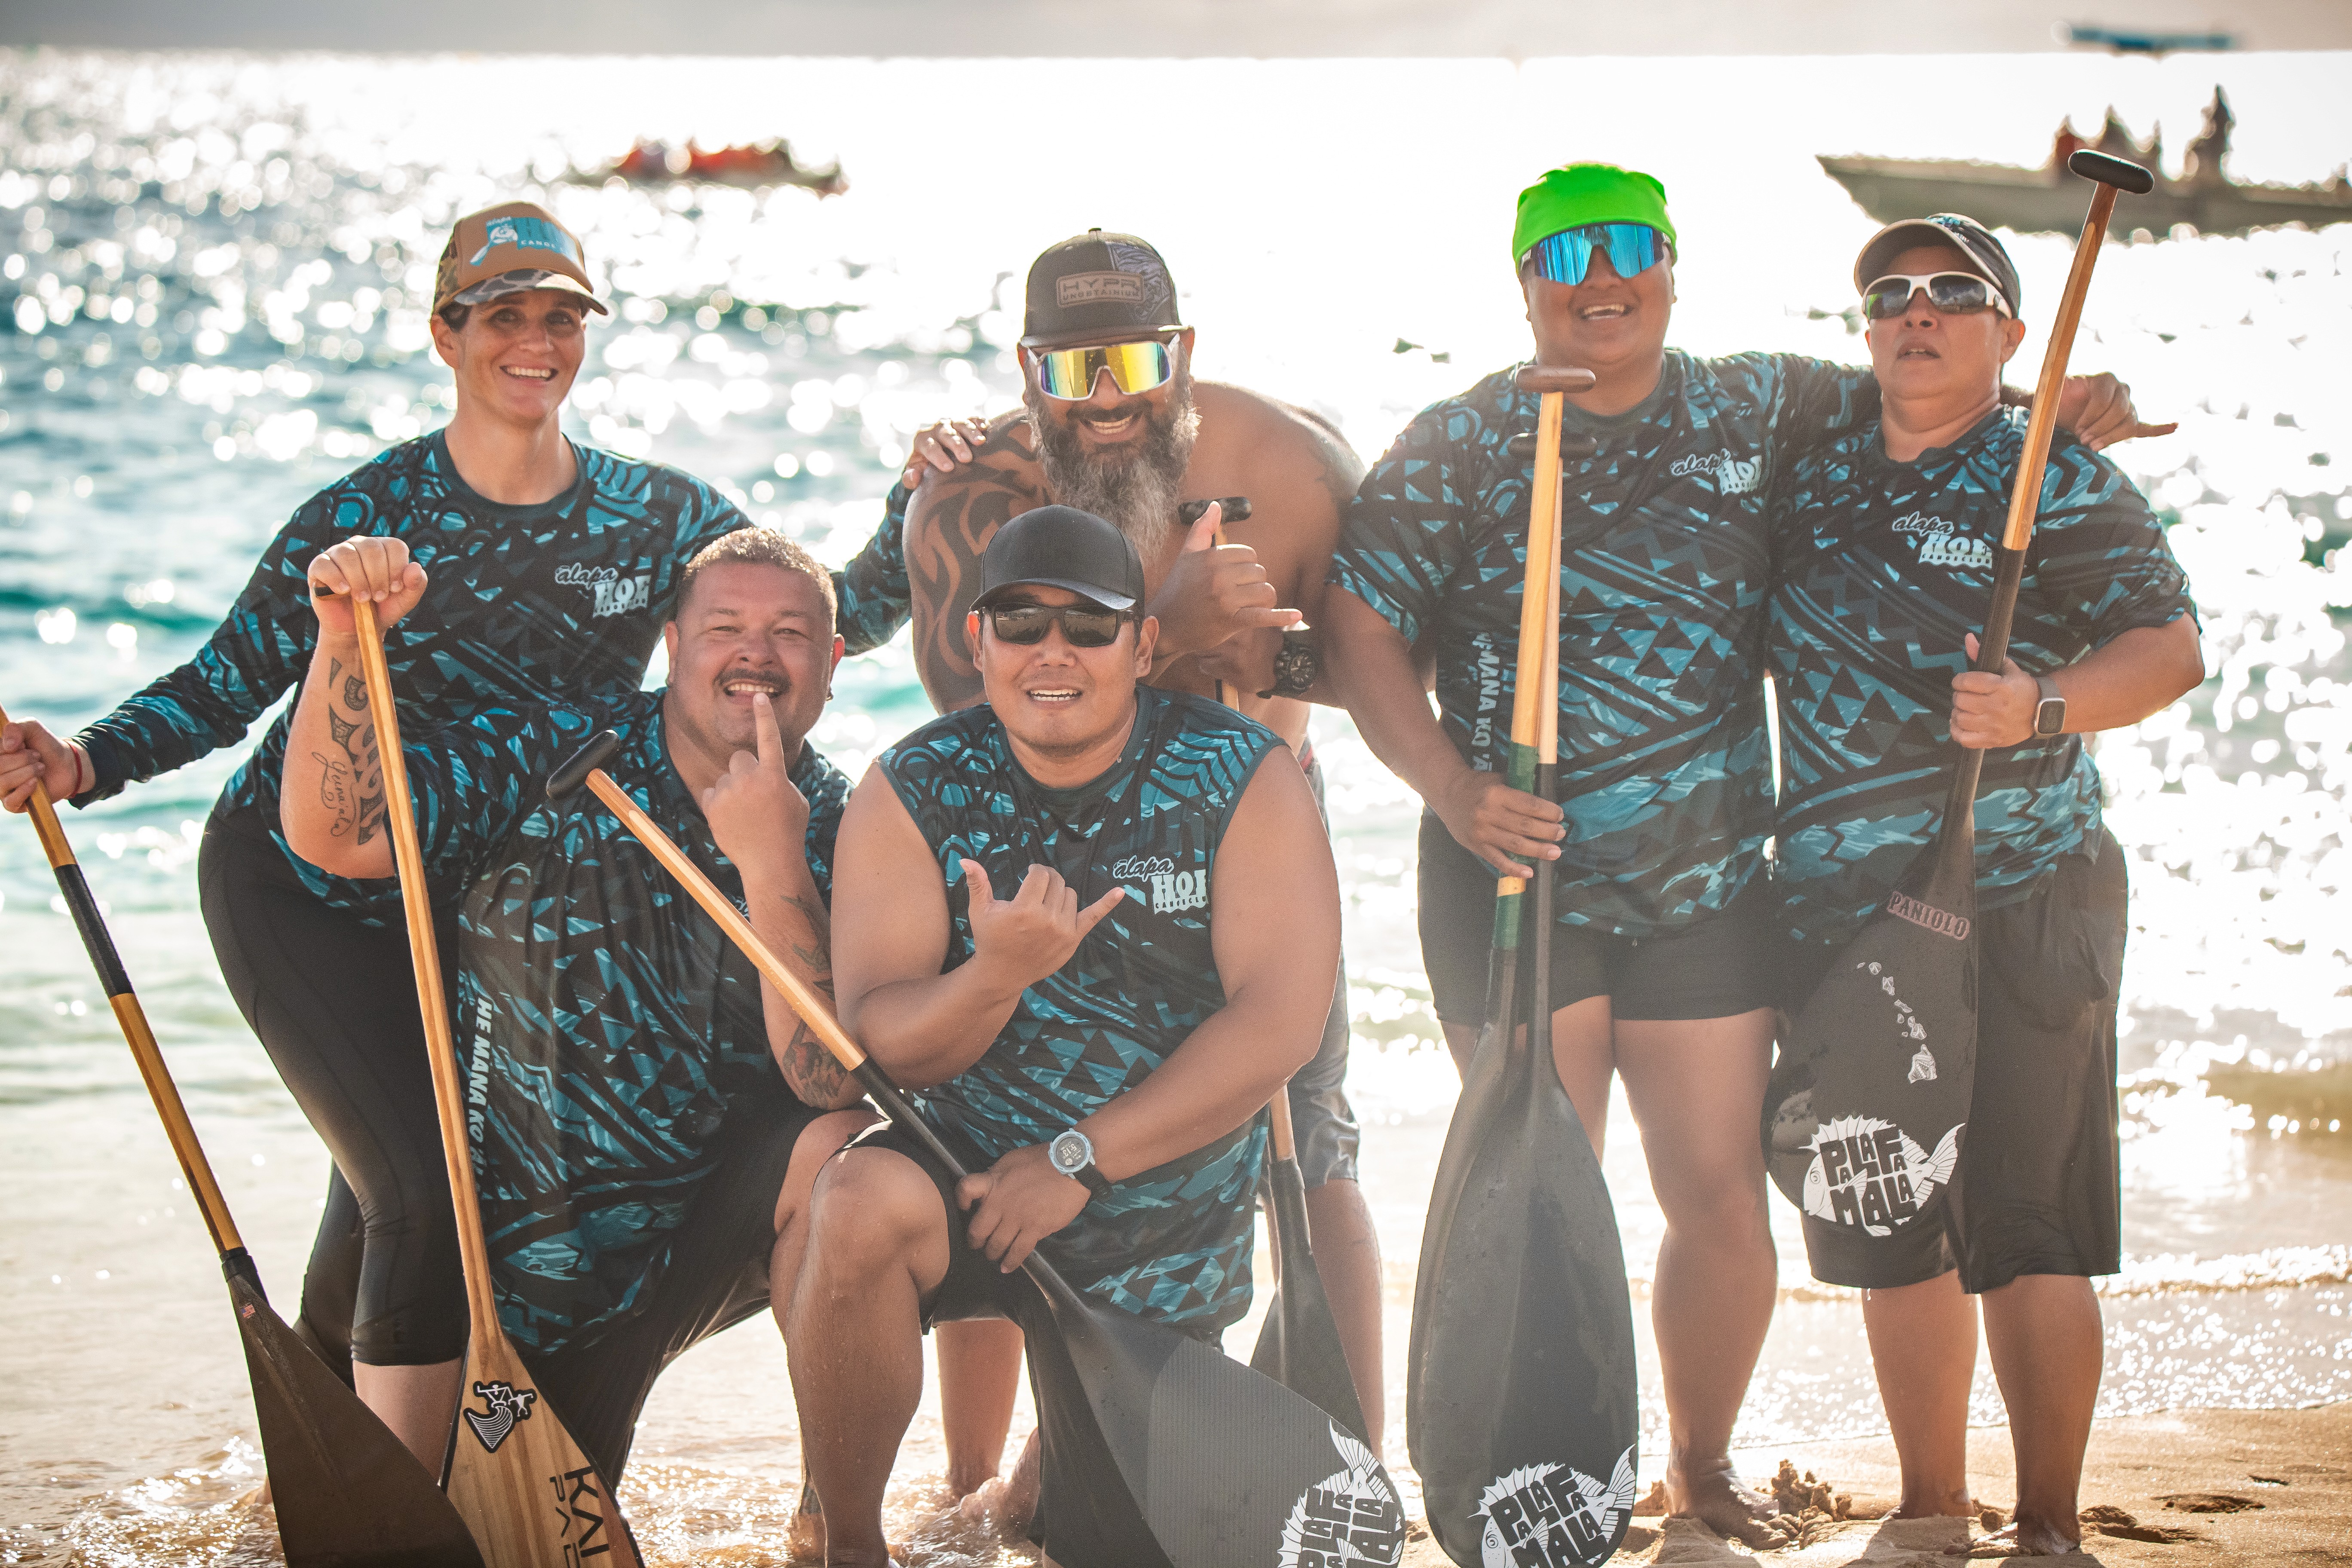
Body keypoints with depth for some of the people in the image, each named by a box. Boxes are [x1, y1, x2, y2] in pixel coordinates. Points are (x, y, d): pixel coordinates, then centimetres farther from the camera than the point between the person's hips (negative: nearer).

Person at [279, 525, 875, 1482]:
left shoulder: (840, 833, -7)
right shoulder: (549, 765, -6)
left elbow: (834, 1085, -21)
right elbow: (328, 833, -15)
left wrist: (770, 865, -29)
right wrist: (346, 640, -28)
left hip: (715, 1223, 1)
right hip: (530, 1250, 0)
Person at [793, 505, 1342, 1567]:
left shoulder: (1244, 780, -9)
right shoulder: (913, 793, -6)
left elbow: (1281, 1021, -17)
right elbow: (883, 1045, -12)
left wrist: (1078, 1160, -22)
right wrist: (996, 974, -35)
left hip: (1166, 1223, 0)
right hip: (967, 1166, 0)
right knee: (859, 1206, -34)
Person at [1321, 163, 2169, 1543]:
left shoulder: (1758, 412, 6)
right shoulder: (1462, 444, -1)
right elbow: (1361, 626, -4)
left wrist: (2054, 405, 0)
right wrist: (1454, 790, -16)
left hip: (1707, 885, 2)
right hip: (1516, 876, -2)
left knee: (1724, 1200, 3)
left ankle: (1704, 1467, 26)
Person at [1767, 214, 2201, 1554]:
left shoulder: (2060, 481, -2)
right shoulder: (1812, 479, 12)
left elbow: (2174, 648, -8)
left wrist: (2044, 709, -25)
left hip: (2020, 908, -5)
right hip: (1838, 914, 5)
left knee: (2026, 1236, -6)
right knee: (1889, 1231, 11)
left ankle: (2050, 1529, 4)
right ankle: (1932, 1516, 23)